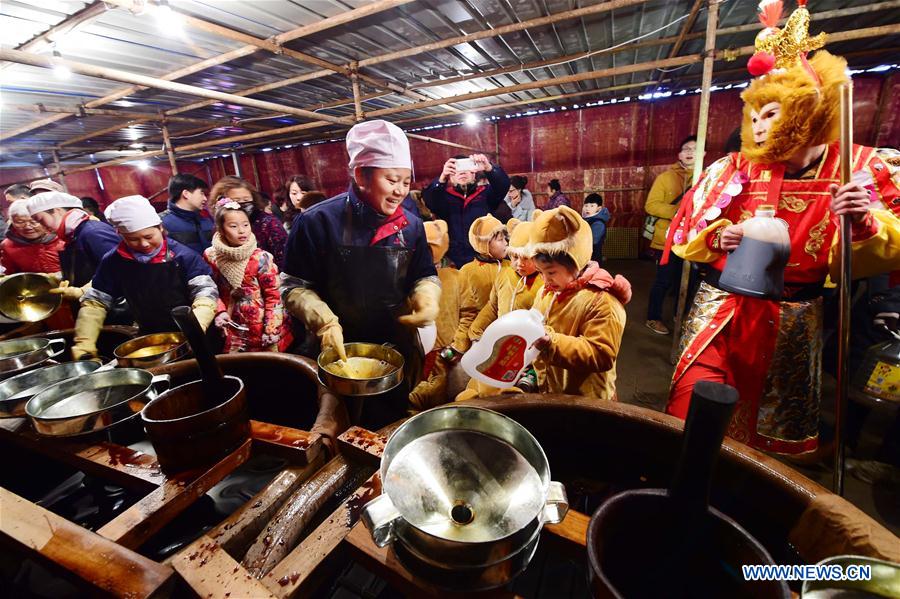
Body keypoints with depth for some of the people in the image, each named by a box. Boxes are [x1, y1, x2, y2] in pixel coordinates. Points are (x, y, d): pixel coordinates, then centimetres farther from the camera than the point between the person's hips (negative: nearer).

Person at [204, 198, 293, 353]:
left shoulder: (260, 258, -14)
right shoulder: (211, 256, -2)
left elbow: (273, 296, -12)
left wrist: (271, 329, -14)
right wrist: (220, 311, -7)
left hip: (261, 324, -3)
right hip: (233, 325, 3)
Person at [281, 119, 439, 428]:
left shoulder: (410, 225, -2)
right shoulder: (318, 221, -13)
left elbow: (425, 275, 7)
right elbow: (294, 285, -6)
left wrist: (427, 296, -15)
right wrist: (325, 321, -21)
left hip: (400, 350, 3)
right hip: (342, 350, -3)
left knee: (395, 424, 24)